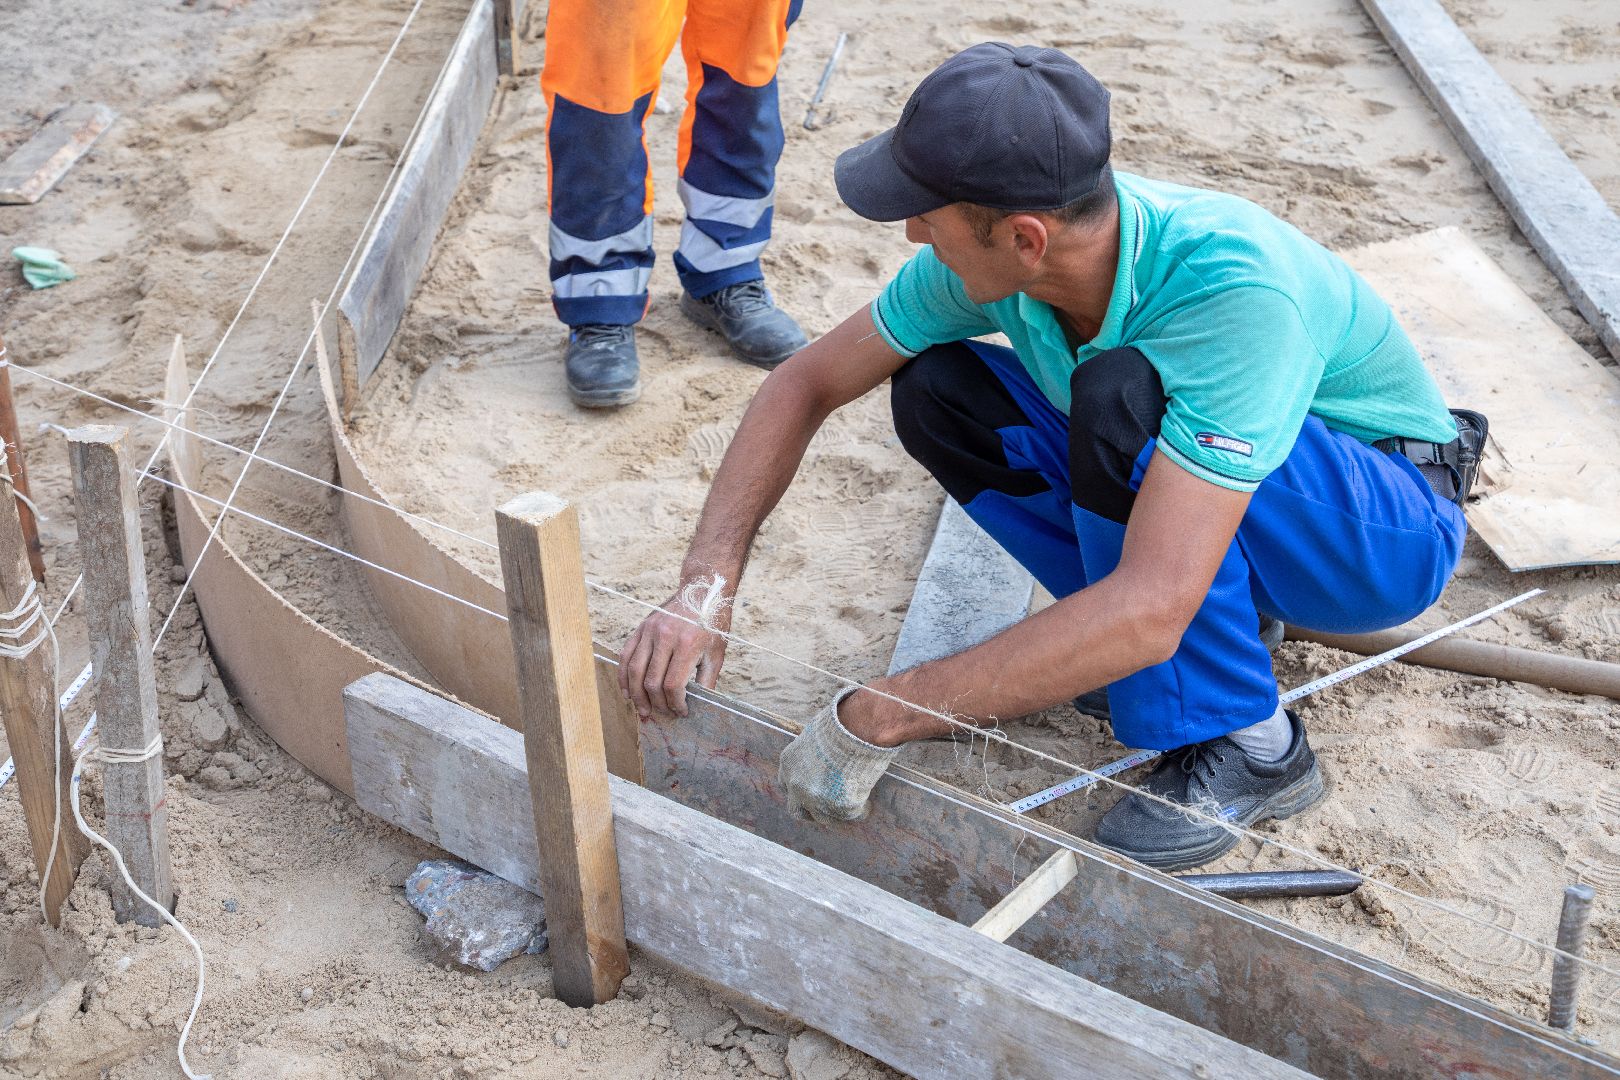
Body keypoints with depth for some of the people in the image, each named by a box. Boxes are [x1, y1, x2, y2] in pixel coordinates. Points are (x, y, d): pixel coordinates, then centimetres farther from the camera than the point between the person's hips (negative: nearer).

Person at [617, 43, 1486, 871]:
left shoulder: (1235, 290, -39)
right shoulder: (987, 255, -18)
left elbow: (1146, 613, -44)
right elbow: (806, 384, -6)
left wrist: (867, 724, -40)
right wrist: (702, 589, -18)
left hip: (1391, 524, -6)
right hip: (1192, 510, 6)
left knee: (1120, 398, -35)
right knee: (936, 390, -12)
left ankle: (1243, 742, -17)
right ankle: (1205, 619, -1)